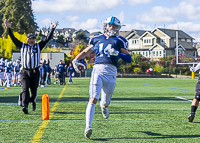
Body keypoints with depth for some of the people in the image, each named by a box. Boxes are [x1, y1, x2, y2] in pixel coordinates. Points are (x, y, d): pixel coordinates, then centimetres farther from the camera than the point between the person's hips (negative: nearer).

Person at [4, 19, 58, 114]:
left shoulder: (38, 46, 12)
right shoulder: (22, 46, 11)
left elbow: (47, 39, 8)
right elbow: (13, 38, 6)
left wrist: (53, 29, 1)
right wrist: (8, 28, -4)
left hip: (35, 72, 1)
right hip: (24, 71, -1)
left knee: (34, 90, 6)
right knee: (25, 89, -15)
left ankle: (33, 101, 36)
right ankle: (25, 106, -24)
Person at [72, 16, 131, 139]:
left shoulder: (118, 42, 14)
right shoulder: (96, 39, 18)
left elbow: (129, 59, 8)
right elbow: (85, 52, 26)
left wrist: (118, 53, -8)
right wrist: (76, 60, 8)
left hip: (111, 72, 1)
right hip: (98, 70, -1)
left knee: (106, 102, 13)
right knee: (93, 99, -18)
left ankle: (104, 106, 53)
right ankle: (88, 127, -22)